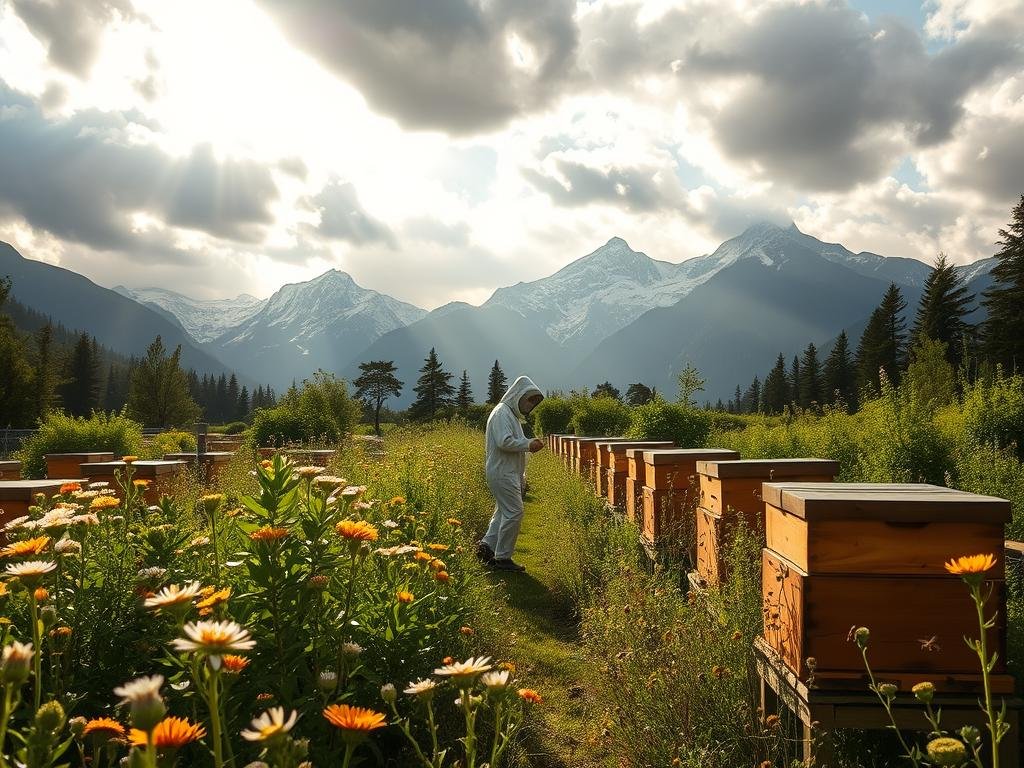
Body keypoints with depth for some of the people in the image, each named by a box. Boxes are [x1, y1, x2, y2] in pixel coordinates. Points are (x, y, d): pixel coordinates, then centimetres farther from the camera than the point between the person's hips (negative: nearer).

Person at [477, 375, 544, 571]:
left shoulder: (512, 414, 19)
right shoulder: (502, 412, -14)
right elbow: (504, 442, -24)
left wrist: (529, 443, 11)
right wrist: (528, 445, -17)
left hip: (510, 473, 11)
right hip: (502, 473, -11)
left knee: (504, 512, 14)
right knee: (514, 512, -10)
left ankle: (487, 545, 19)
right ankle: (503, 558, -3)